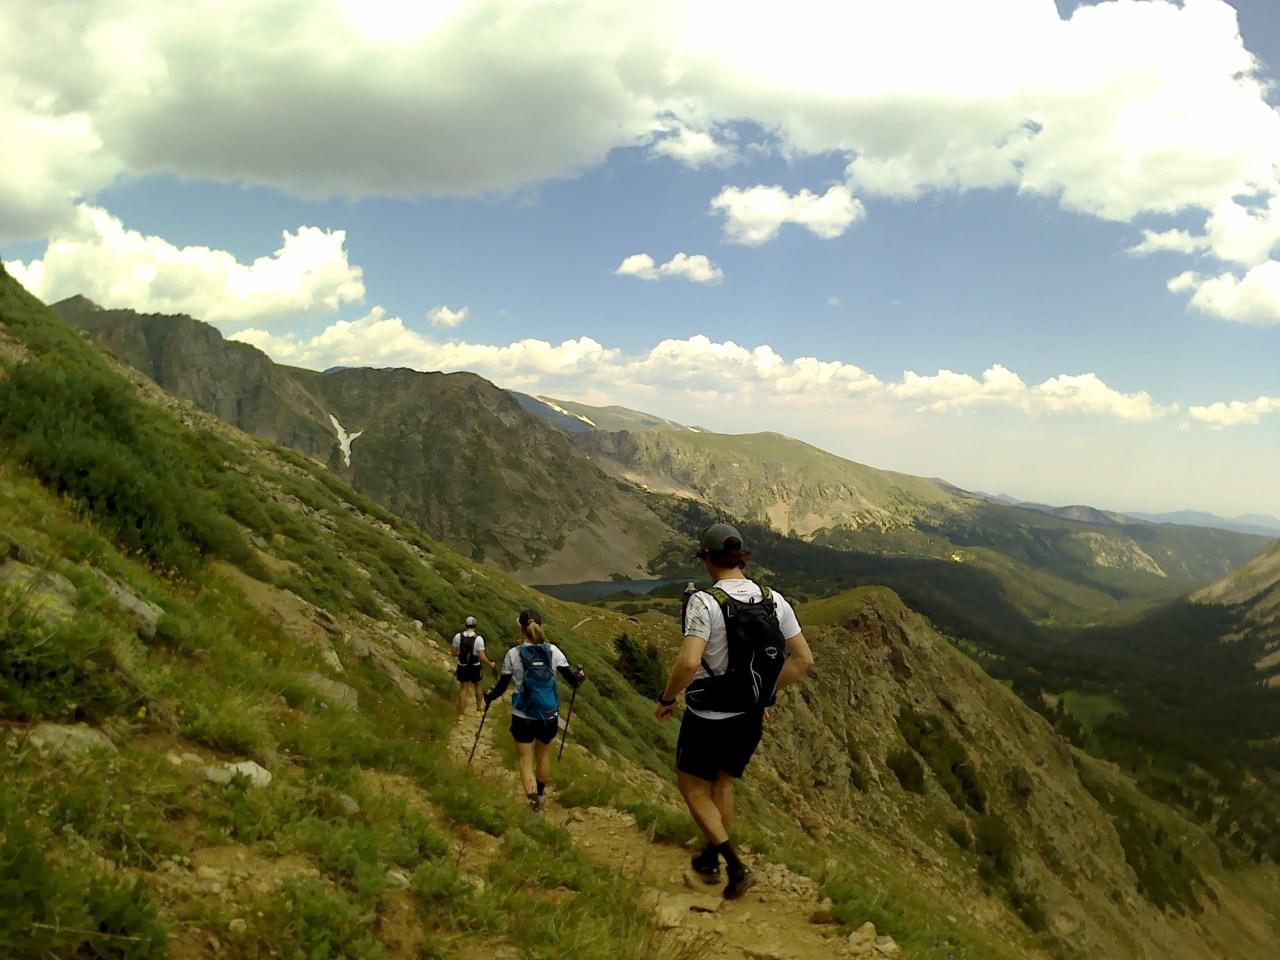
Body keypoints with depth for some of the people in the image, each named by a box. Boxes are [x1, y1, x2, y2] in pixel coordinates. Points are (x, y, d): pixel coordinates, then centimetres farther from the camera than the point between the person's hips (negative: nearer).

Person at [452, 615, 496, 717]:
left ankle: (461, 714, 13)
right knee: (477, 687, 23)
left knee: (463, 689, 13)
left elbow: (454, 653, -1)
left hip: (462, 667, 1)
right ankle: (478, 710, 34)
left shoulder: (458, 636, -11)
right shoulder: (478, 639, -18)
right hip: (475, 667, -1)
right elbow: (482, 657, -19)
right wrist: (490, 664, -2)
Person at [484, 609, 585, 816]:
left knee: (525, 761, 8)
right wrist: (580, 676, 23)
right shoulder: (552, 650, -6)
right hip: (549, 716, 3)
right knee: (543, 755, 26)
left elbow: (502, 686, -1)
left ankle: (535, 804, -9)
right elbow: (572, 679, -1)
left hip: (523, 717, -2)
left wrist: (489, 696, 20)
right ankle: (540, 794, 46)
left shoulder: (513, 654, -9)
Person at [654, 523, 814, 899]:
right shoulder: (774, 600, -4)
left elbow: (688, 662, -32)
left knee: (692, 787, 17)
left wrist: (666, 700, -14)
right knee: (723, 784, 27)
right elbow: (803, 659, 1)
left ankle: (736, 865, 8)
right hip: (751, 716, 6)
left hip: (708, 717, -6)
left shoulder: (704, 602, -22)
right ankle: (710, 859, 43)